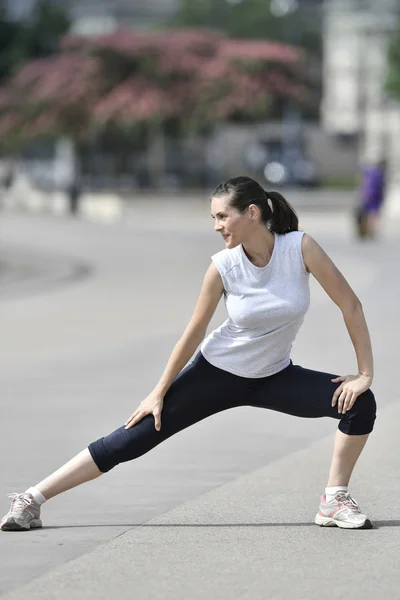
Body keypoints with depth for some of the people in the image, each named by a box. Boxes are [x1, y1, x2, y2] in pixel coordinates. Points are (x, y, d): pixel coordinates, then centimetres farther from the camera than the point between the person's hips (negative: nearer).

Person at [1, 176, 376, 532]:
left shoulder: (300, 247, -20)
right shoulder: (223, 267, -17)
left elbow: (350, 304, -14)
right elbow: (194, 332, -5)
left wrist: (366, 373, -15)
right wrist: (159, 392, 1)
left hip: (272, 377, 1)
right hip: (215, 373, -1)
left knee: (359, 402, -18)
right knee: (132, 439, -6)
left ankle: (335, 502, -4)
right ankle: (32, 500, 0)